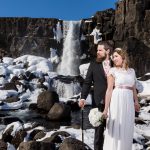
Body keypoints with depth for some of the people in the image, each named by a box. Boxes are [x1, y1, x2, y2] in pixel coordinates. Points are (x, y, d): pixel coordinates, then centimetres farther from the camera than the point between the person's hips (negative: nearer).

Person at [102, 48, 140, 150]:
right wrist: (106, 108, -12)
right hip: (116, 102, -4)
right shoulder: (113, 71, -1)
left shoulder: (132, 71, 12)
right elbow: (109, 90, -7)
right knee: (115, 130, 1)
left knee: (127, 130, 11)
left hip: (129, 103, 4)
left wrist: (136, 102, 20)